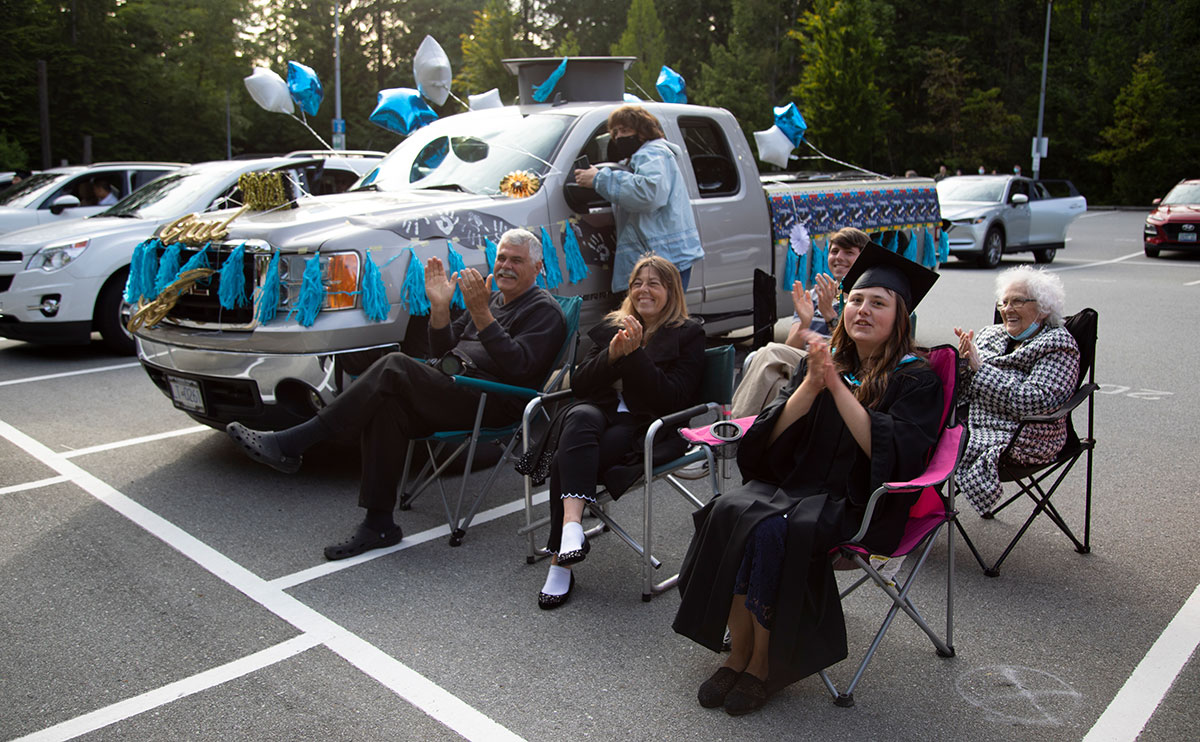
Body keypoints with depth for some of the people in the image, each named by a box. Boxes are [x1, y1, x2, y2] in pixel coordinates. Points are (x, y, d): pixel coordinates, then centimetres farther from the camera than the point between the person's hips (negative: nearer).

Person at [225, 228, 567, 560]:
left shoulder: (545, 311, 3)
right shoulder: (491, 299, 27)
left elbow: (518, 365, -15)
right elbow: (443, 350, 21)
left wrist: (481, 315, -22)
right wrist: (440, 306, 5)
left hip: (492, 403, -7)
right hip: (450, 389, 7)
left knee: (395, 367, -26)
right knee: (386, 405, -25)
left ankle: (290, 445, -24)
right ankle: (378, 523, -21)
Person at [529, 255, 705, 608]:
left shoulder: (688, 334, 7)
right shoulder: (612, 326, 21)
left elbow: (674, 398, -7)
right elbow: (579, 383, 10)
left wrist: (636, 354, -15)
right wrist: (612, 355, -8)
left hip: (644, 427, -3)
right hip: (600, 413, 4)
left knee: (565, 463, -30)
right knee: (581, 416, -35)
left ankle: (561, 562, -29)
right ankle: (572, 524, -46)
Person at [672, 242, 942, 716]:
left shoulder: (916, 380, -1)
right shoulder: (822, 361, 12)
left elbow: (890, 454, -17)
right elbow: (773, 436, 2)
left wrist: (838, 387, -20)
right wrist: (811, 386, -13)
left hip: (857, 500, -4)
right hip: (796, 480, 5)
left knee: (774, 532, -31)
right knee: (730, 511, -25)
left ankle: (764, 663, -11)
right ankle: (739, 652, -13)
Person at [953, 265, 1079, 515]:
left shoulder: (1058, 346, -3)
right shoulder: (990, 335, 13)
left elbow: (1033, 400, -19)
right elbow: (964, 391, 11)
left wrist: (980, 368, -17)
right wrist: (963, 362, -10)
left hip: (1018, 440, -6)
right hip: (974, 425, 6)